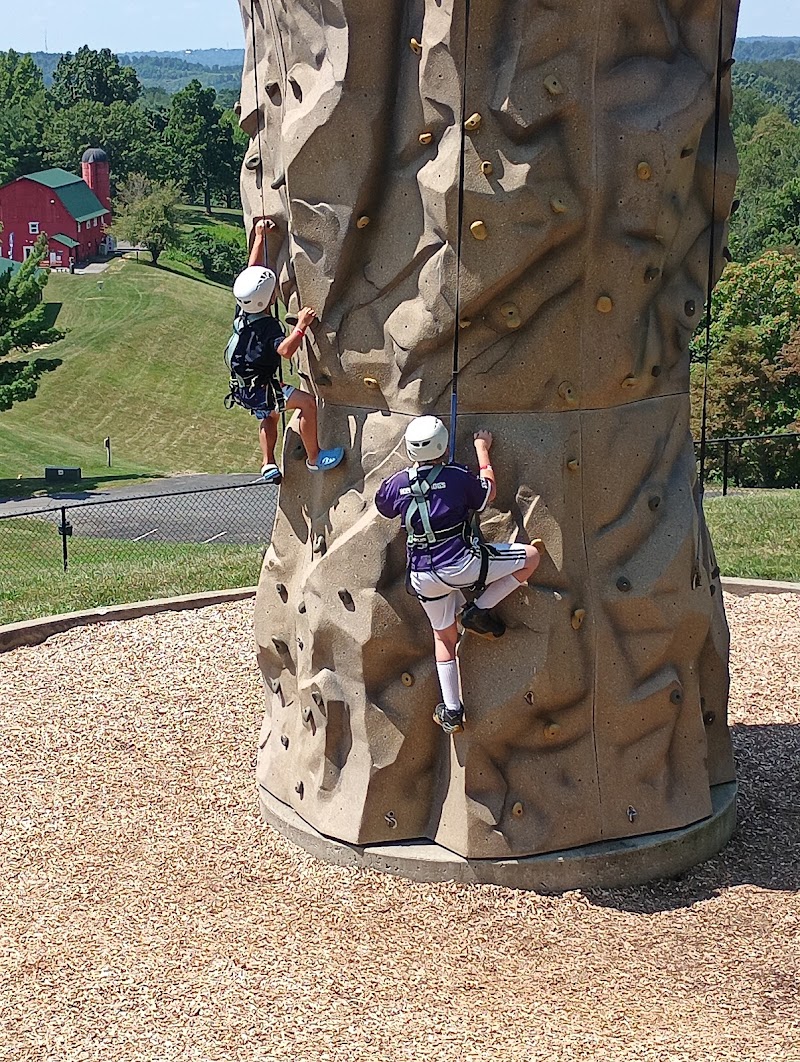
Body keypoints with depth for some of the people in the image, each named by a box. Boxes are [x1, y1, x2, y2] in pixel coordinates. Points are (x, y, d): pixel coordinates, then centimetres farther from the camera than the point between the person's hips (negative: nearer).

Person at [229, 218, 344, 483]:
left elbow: (253, 268, 5)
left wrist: (260, 235, 9)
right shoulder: (267, 326, -26)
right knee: (308, 402, -12)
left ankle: (268, 465, 35)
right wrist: (301, 327, -37)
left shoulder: (243, 307, -4)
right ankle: (314, 458, -3)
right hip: (258, 389, -10)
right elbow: (286, 350, -41)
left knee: (268, 415, 34)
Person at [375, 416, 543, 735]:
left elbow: (382, 506, 22)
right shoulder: (457, 477, -9)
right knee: (532, 554, 7)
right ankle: (480, 610, 6)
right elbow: (489, 492, 9)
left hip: (423, 576, 5)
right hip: (461, 563, -5)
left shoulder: (397, 483, 1)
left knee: (444, 635, 23)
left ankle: (451, 712, 23)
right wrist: (482, 449, 18)